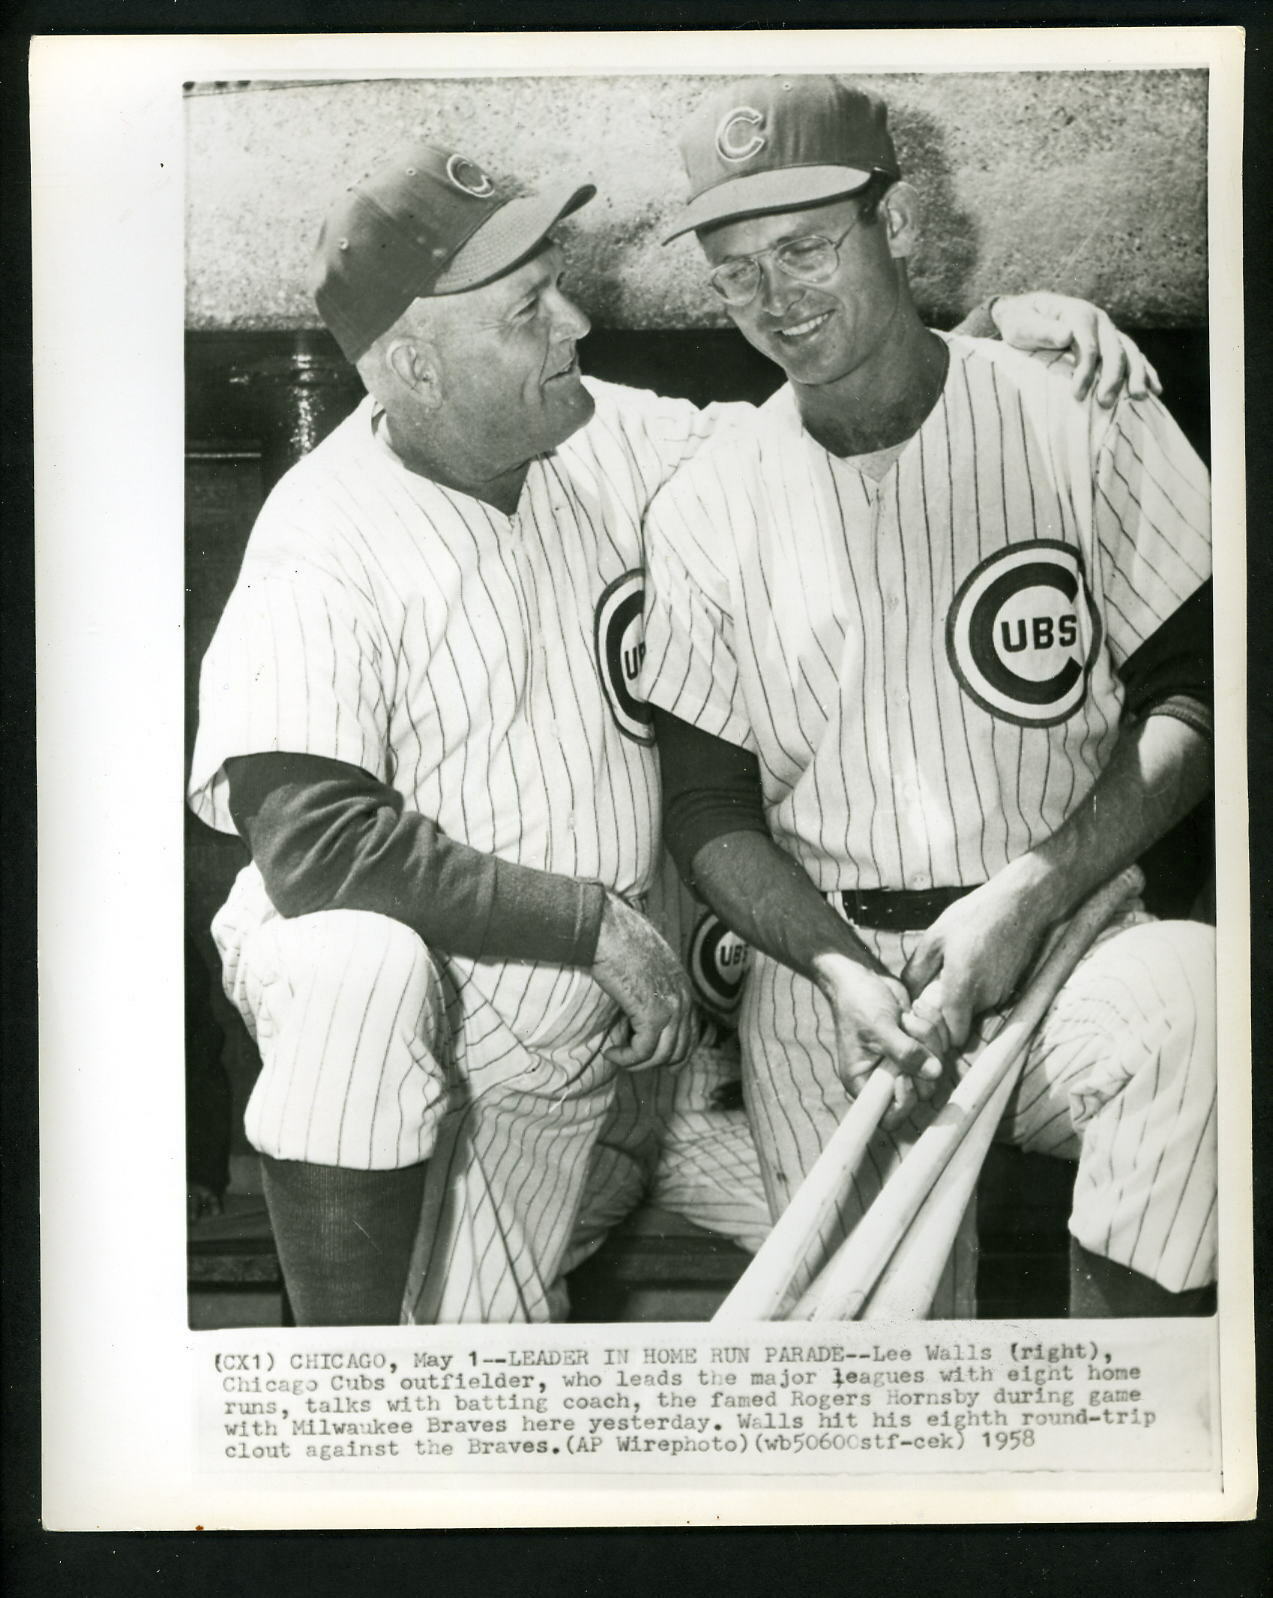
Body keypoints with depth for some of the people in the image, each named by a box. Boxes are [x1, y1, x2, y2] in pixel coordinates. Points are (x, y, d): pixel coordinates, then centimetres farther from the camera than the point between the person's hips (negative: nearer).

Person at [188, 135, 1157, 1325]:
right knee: (357, 968, -38)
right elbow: (311, 841, -26)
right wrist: (593, 921, -22)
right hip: (472, 1040, -5)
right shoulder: (325, 535, -16)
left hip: (643, 1011, 6)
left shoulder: (611, 443, 2)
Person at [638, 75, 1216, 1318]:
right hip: (822, 965, 2)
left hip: (1061, 934, -1)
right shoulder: (702, 510, 6)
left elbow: (1195, 701, -1)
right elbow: (709, 806, 6)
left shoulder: (1081, 422, 0)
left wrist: (1026, 899, -15)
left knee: (1185, 1008, -33)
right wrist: (842, 969, -12)